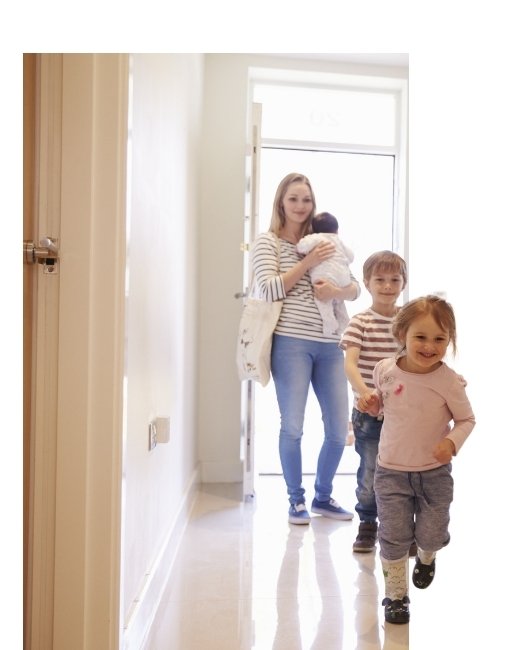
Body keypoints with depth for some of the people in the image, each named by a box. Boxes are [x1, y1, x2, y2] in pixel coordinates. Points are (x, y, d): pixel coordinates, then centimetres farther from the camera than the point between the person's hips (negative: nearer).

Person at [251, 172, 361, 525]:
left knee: (339, 429, 6)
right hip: (291, 343, -4)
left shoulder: (323, 241, 17)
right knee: (293, 427, -1)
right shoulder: (268, 241, 4)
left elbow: (356, 288, 13)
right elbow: (270, 290, -9)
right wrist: (308, 262, -11)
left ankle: (323, 496, 27)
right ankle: (296, 499, 19)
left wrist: (337, 291, -9)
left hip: (329, 345, 5)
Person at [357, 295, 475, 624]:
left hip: (435, 472, -1)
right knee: (394, 536, 2)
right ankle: (396, 594, 23)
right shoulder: (386, 370, -10)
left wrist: (452, 441, -23)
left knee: (431, 534, 10)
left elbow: (467, 419, -5)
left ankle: (427, 557, 48)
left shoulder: (449, 381, -17)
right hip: (391, 471, 1)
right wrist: (371, 403, -10)